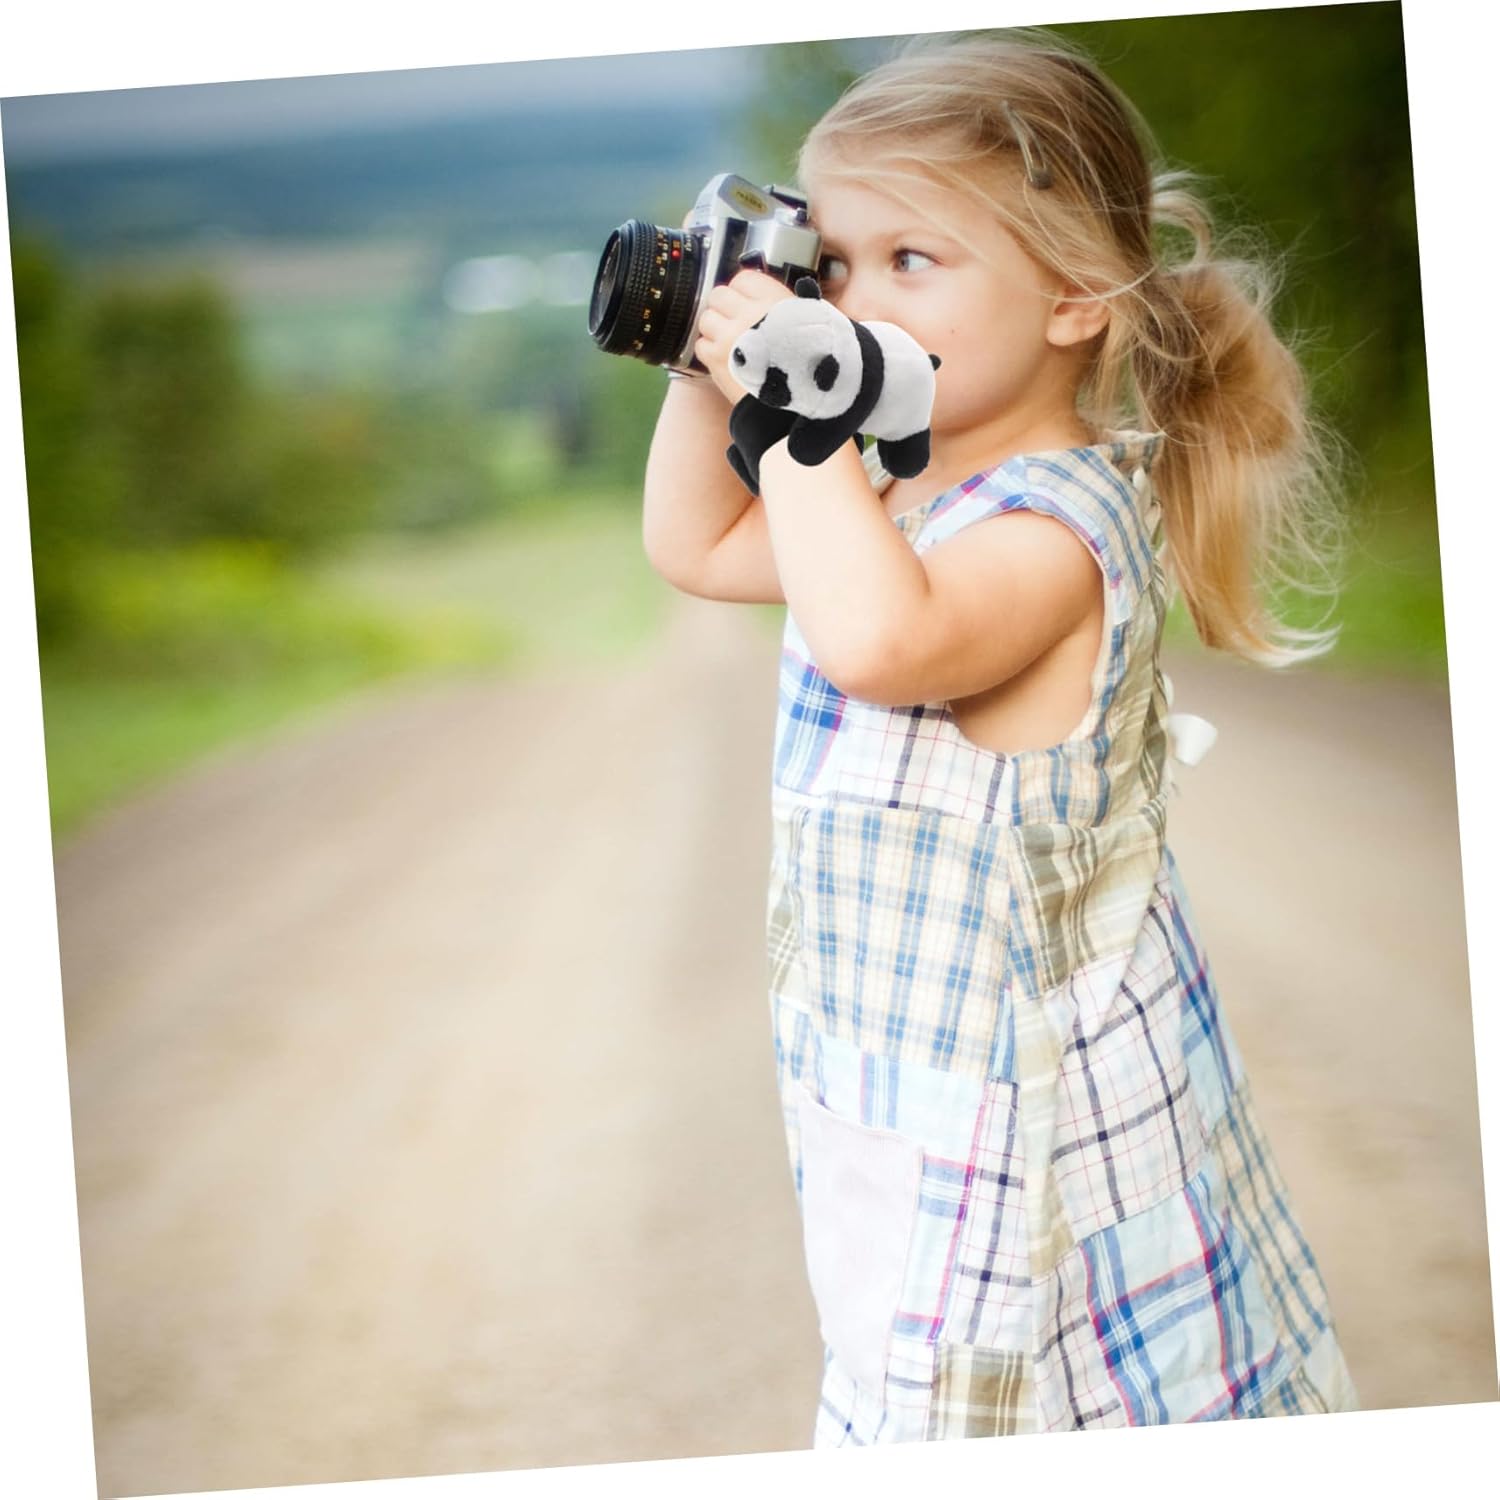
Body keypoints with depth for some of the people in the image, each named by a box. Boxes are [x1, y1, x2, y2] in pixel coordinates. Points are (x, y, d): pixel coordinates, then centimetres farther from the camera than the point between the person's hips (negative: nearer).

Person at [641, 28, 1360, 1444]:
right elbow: (697, 548, 21)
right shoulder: (902, 495, 6)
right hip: (903, 1074, 9)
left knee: (978, 1420, -1)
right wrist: (703, 368, 5)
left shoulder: (1059, 524, -23)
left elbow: (876, 639, -44)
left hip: (1009, 1104, -9)